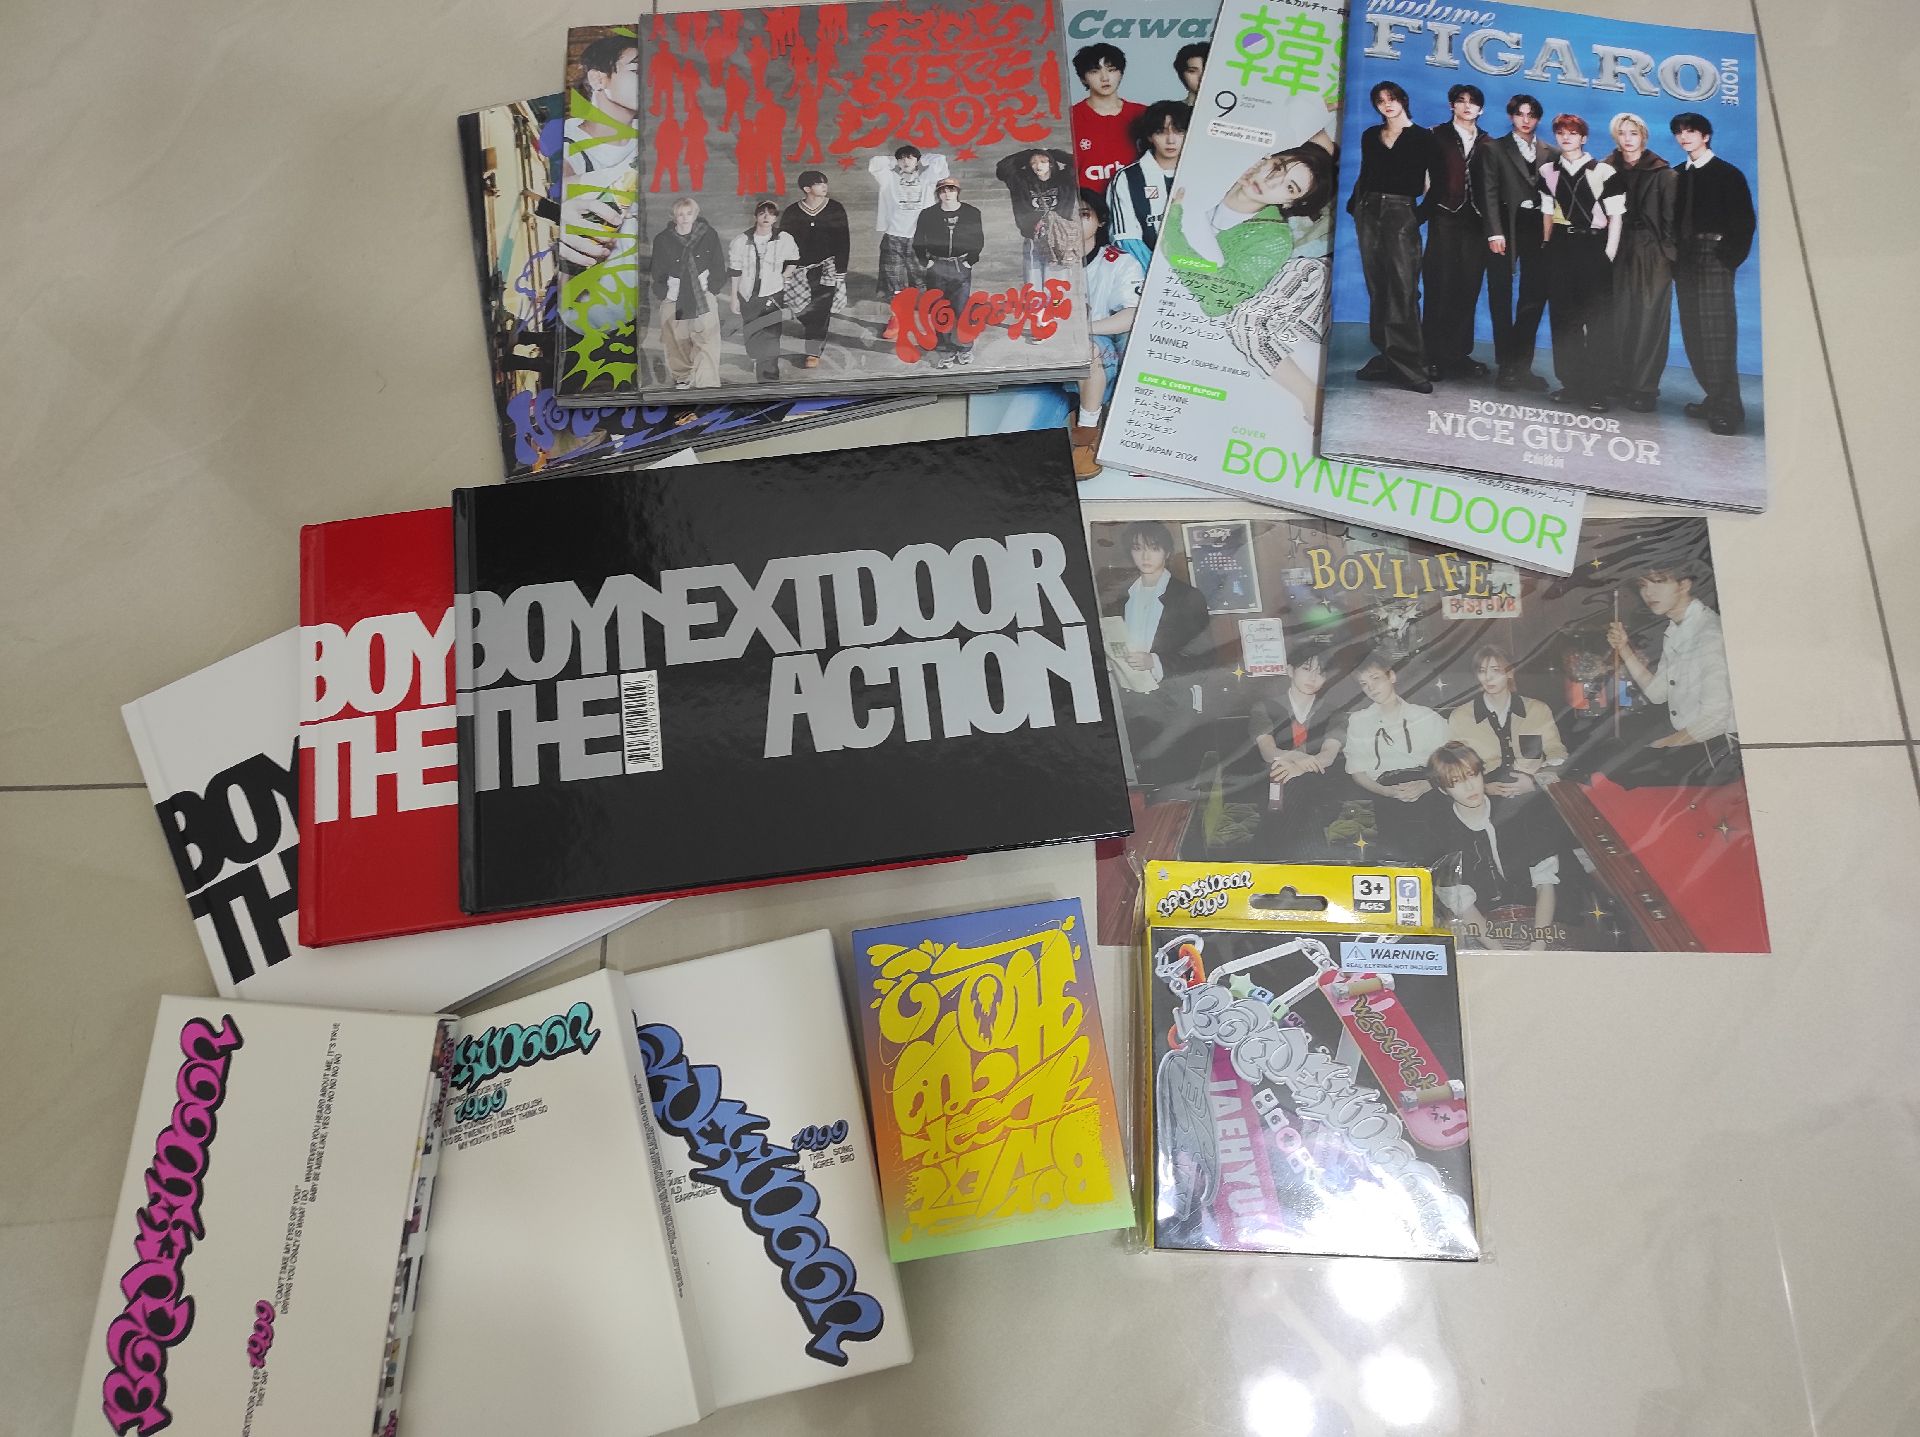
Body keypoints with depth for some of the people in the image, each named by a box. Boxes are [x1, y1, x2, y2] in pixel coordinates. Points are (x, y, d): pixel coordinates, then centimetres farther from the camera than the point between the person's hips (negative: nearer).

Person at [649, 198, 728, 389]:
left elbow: (718, 265, 7)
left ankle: (707, 381, -11)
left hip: (703, 295, -1)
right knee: (677, 341, 5)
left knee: (707, 338, -11)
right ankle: (682, 377, 21)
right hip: (674, 299, 1)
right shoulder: (662, 240, 0)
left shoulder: (708, 235, 0)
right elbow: (658, 271, 9)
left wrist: (714, 289, 3)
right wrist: (663, 294, 4)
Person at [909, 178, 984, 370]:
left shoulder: (972, 213, 4)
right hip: (937, 267, 1)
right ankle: (946, 351, 8)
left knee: (962, 308, -7)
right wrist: (926, 262, 0)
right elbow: (918, 242, 9)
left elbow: (979, 241, 8)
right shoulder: (927, 215, 4)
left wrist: (970, 261, 0)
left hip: (961, 266, -1)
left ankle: (965, 349, 6)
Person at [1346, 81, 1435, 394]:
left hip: (1401, 213, -4)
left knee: (1403, 291, -11)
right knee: (1377, 290, 5)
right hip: (1369, 212, 4)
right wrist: (1354, 206, 4)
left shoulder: (1421, 137, 3)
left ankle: (1407, 366, -14)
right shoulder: (1370, 136, 14)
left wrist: (1422, 213, -8)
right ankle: (1386, 357, 9)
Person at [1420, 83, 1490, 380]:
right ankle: (1434, 356, -4)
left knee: (1468, 288, 2)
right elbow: (1424, 172, -1)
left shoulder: (1487, 144, 15)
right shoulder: (1437, 136, 7)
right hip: (1445, 217, -3)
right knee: (1440, 286, -6)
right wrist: (1427, 207, -13)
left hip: (1475, 221, 3)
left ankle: (1459, 354, 7)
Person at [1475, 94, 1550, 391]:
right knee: (1502, 296, 0)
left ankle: (1522, 365, 9)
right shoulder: (1496, 148, 6)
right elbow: (1489, 193, -3)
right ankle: (1506, 365, 5)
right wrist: (1495, 233, -13)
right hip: (1506, 227, -3)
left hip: (1537, 229, 3)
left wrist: (1549, 231, -3)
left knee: (1534, 296, 2)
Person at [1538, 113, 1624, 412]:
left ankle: (1597, 390, -2)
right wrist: (1546, 247, 8)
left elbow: (1616, 216, -3)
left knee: (1597, 320, -5)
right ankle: (1571, 384, 15)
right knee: (1563, 319, 6)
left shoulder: (1603, 171, -3)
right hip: (1561, 247, 4)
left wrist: (1609, 254, -9)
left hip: (1594, 246, -4)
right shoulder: (1548, 171, 10)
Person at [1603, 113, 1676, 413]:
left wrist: (1669, 253, -7)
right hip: (1618, 251, 2)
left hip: (1652, 253, -2)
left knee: (1649, 319, -5)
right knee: (1619, 318, -1)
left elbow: (1670, 217, 0)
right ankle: (1621, 382, 9)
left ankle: (1644, 388, -4)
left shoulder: (1662, 173, 2)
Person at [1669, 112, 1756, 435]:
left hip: (1714, 260, -6)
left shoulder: (1727, 174, 0)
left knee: (1717, 332, -12)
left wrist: (1731, 256, -11)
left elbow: (1745, 220, -3)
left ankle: (1728, 409, -12)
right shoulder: (1680, 175, 15)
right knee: (1693, 333, 5)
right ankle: (1715, 398, 15)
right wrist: (1675, 255, 4)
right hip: (1686, 260, 6)